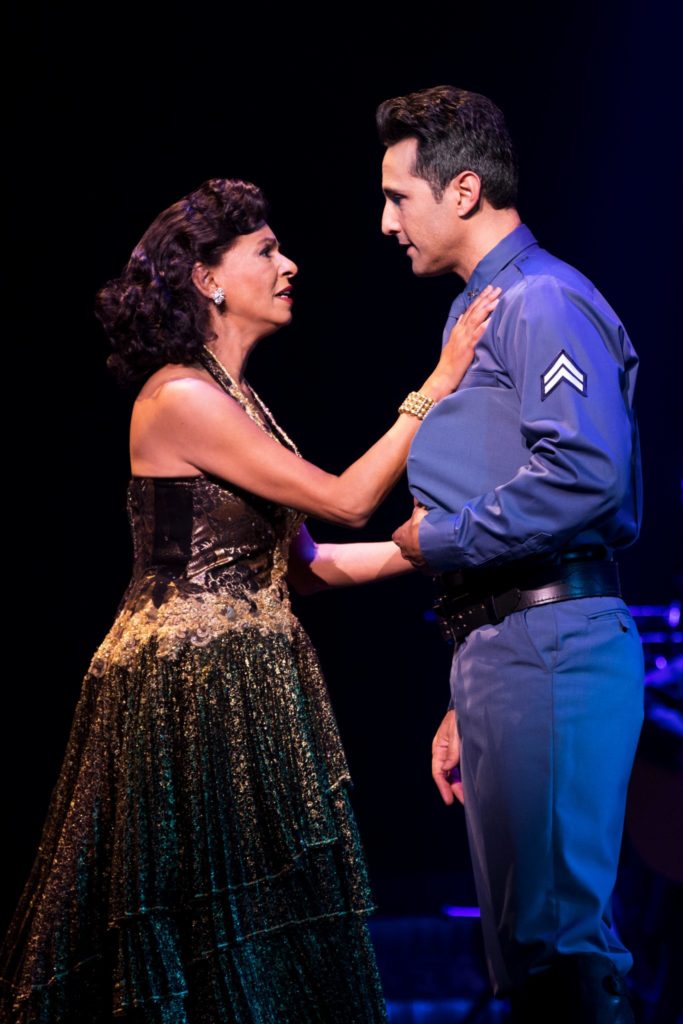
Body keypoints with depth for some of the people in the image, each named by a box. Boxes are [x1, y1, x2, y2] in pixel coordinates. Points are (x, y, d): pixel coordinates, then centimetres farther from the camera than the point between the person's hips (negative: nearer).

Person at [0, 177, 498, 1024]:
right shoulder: (181, 399, -14)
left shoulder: (232, 399, 15)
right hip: (194, 690, -9)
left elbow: (306, 562, 13)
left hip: (243, 688, 9)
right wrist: (438, 385, -11)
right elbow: (344, 501, -15)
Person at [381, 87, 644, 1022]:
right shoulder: (479, 313, 23)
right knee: (526, 943, 12)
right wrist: (465, 706, 24)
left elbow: (586, 471, -24)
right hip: (497, 652, 10)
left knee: (556, 931, -11)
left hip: (549, 646, -10)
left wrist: (439, 539, -10)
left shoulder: (542, 301, -8)